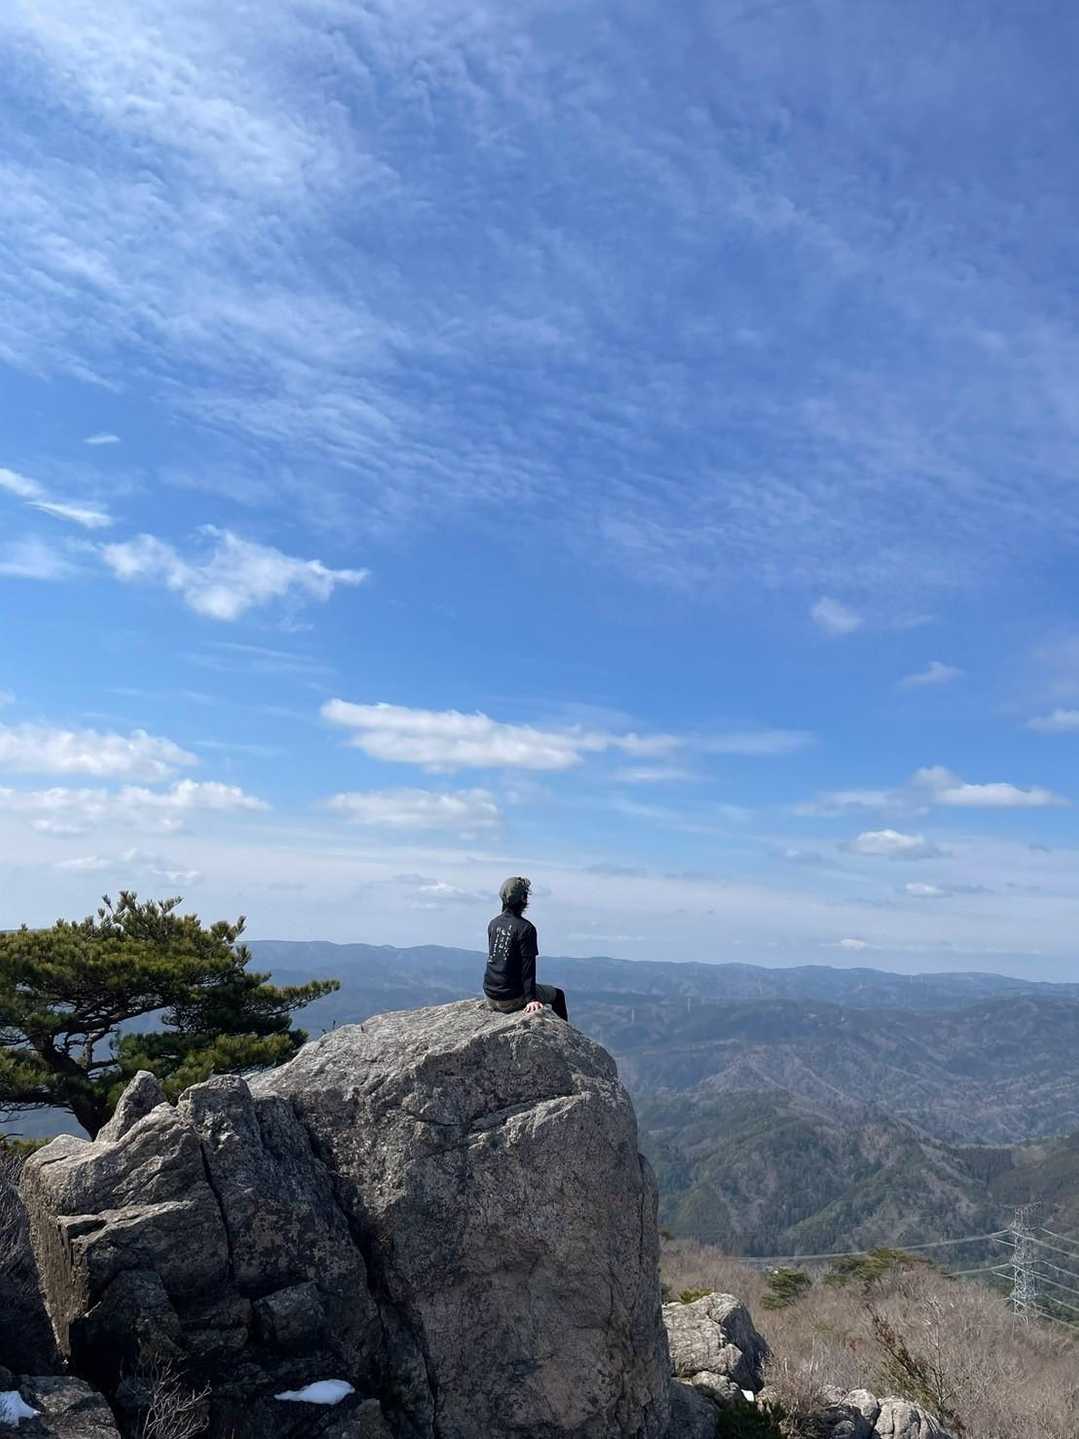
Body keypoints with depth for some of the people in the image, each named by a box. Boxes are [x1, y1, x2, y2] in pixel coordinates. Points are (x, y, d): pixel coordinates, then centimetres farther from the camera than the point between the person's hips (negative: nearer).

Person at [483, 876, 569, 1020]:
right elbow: (528, 966, -18)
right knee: (557, 995, 13)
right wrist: (531, 999, -16)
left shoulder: (493, 923, 4)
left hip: (490, 994, 7)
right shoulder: (525, 928, -17)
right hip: (510, 998, -7)